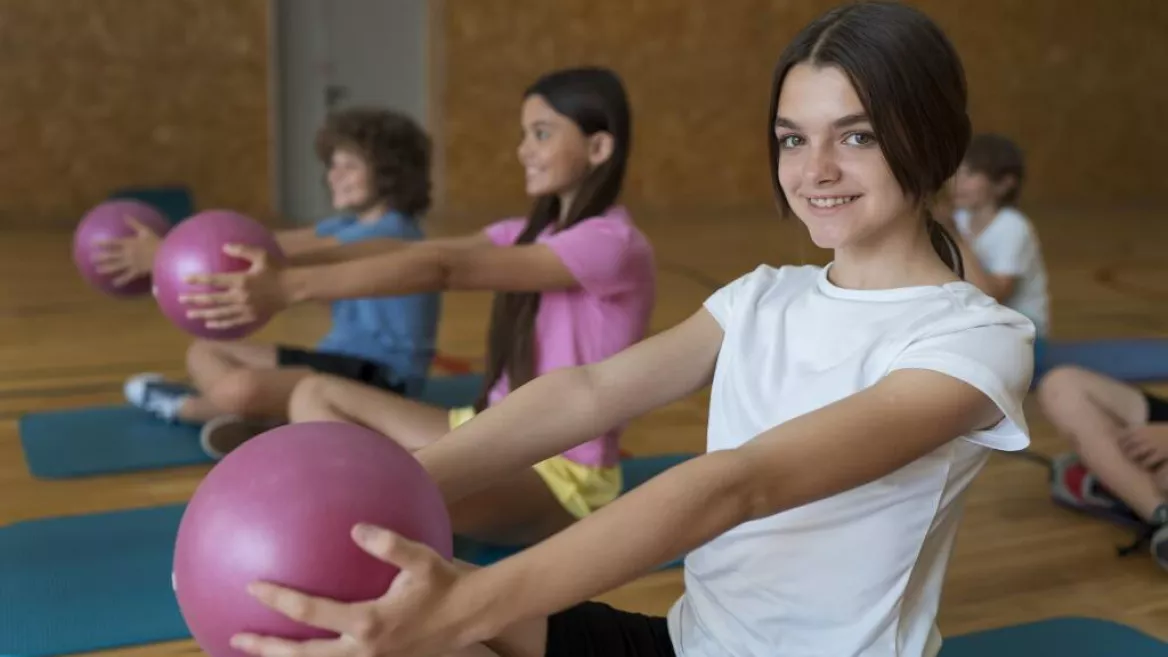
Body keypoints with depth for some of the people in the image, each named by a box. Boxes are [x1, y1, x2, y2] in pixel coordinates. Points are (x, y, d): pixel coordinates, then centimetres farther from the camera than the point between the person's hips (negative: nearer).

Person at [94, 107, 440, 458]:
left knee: (237, 389, -35)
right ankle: (257, 416, -16)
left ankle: (186, 407, 0)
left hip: (381, 378, -11)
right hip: (344, 359, 11)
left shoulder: (390, 233, -19)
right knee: (204, 352, 15)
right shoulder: (351, 225, 14)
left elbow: (278, 258, -25)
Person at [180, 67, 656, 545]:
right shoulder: (530, 233, 10)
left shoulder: (612, 245, -17)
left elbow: (442, 269, -27)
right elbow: (417, 254, -4)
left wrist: (292, 287, -32)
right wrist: (280, 269, -16)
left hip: (562, 473, -8)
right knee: (315, 396, -2)